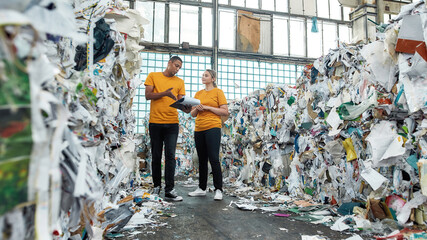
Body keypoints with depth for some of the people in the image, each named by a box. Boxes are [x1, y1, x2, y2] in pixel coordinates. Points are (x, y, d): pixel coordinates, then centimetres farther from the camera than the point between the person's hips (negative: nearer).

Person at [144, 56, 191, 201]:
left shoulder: (179, 82, 12)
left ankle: (169, 190, -2)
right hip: (155, 122, 0)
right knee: (156, 156, 9)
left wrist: (185, 108, -17)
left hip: (172, 123, 1)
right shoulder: (153, 76, 8)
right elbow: (148, 95, -2)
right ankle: (157, 185, 25)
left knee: (170, 156, -4)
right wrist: (165, 93, -17)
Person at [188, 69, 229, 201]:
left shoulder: (218, 92, 1)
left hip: (213, 128, -6)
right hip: (199, 129, 6)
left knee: (214, 159, -8)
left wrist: (208, 107, -11)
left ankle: (218, 190, 0)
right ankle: (201, 188, 21)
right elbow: (193, 114, 19)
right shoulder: (198, 93, 17)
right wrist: (197, 108, -3)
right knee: (202, 160, 11)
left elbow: (225, 112, -6)